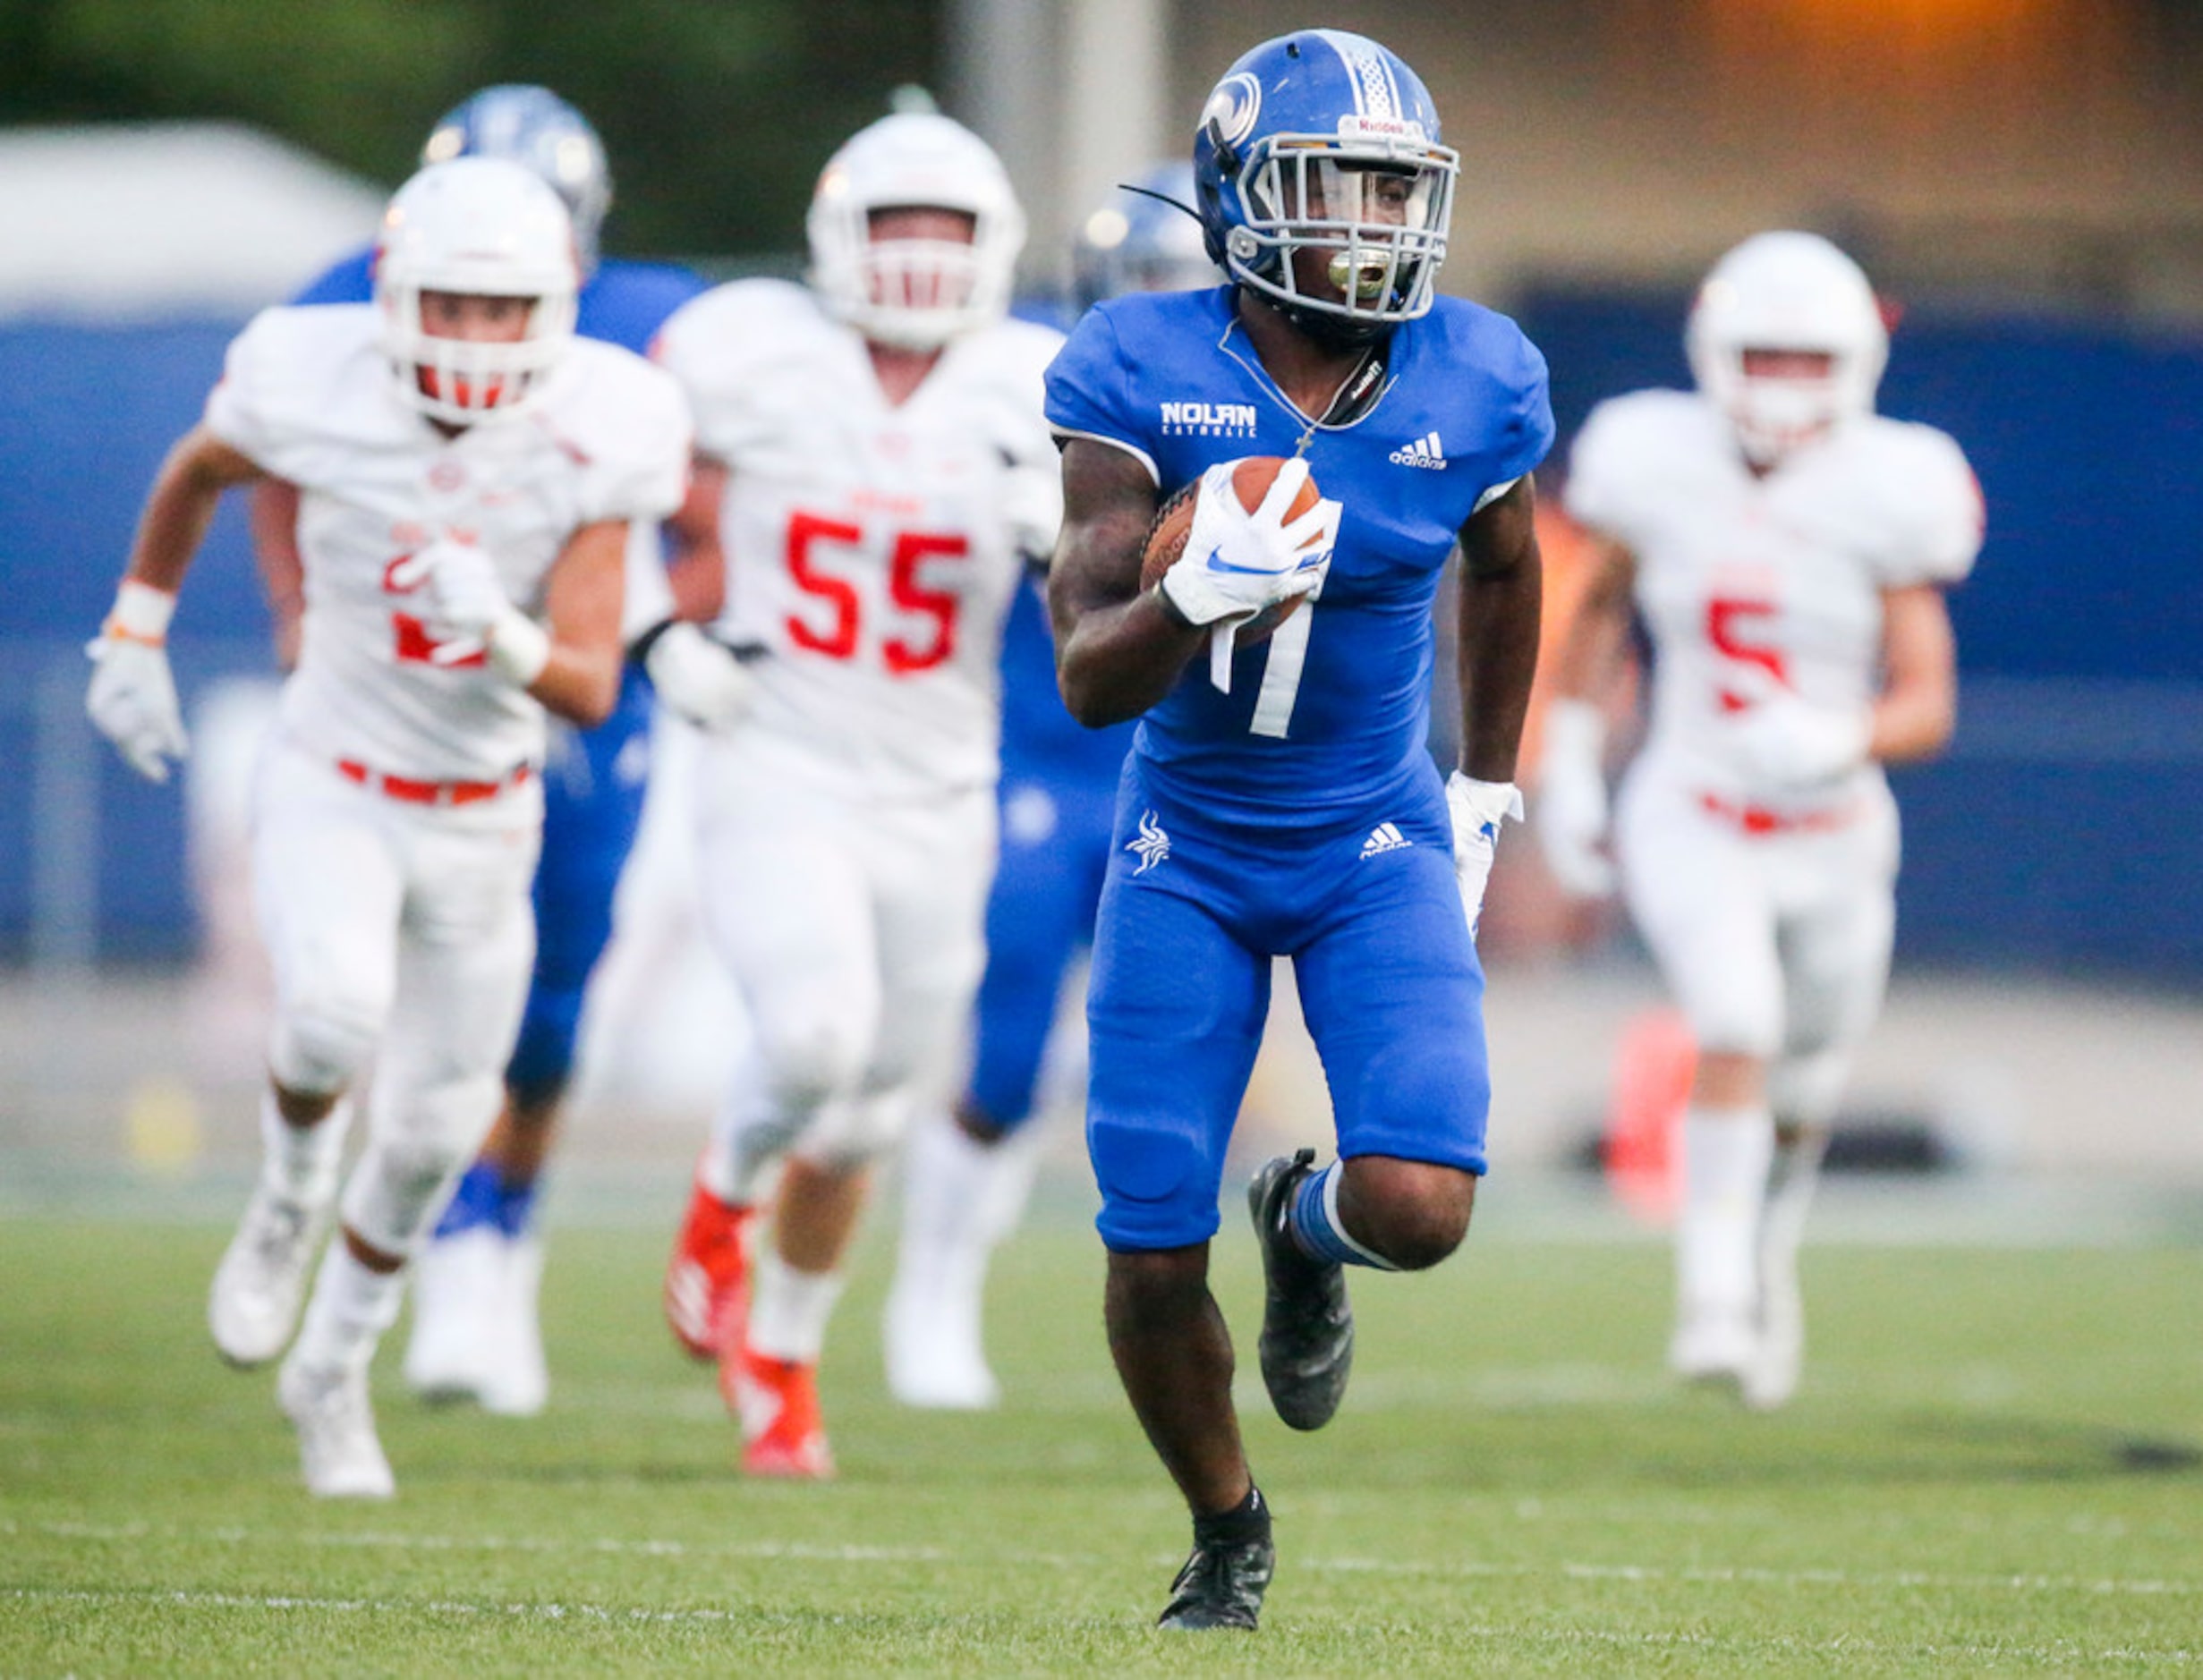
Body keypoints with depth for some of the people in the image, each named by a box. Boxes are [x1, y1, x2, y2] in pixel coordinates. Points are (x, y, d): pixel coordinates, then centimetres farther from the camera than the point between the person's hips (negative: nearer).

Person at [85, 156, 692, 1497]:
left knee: (435, 1128, 10)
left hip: (485, 814, 2)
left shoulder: (593, 439, -20)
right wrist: (137, 636, 11)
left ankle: (333, 1370, 36)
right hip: (333, 786, -2)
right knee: (336, 1015, -30)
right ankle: (290, 1206, 3)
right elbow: (195, 476, 6)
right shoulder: (315, 387, -19)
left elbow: (592, 691, -23)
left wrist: (506, 638, -43)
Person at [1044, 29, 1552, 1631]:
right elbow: (1089, 678, -19)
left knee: (1420, 1209, -20)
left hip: (1378, 847, 1)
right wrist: (1198, 595, -38)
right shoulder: (1142, 374, -16)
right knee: (1155, 1262, -2)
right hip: (1188, 850, -1)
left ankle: (1306, 1225, 19)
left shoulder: (1474, 384, -9)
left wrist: (1486, 797, 17)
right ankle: (1227, 1532, 28)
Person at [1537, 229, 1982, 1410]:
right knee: (1738, 1026, -26)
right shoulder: (1663, 469, -8)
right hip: (1691, 822, -1)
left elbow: (1928, 702, -11)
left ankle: (1766, 1252, 49)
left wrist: (1839, 742, -31)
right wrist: (1568, 760, 7)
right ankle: (1713, 1301, -24)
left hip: (1830, 831, 1)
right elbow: (1598, 608, 13)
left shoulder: (1881, 496, -11)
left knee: (1808, 1087, 17)